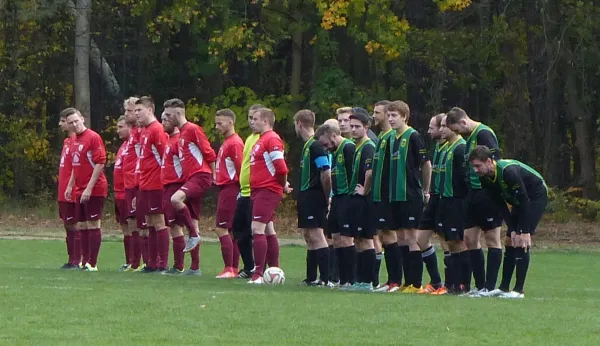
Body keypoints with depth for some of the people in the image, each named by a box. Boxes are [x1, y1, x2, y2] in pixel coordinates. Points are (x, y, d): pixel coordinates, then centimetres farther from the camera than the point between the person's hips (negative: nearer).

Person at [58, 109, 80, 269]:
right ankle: (72, 260, 16)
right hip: (64, 192, 10)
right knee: (68, 225, 11)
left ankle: (77, 261, -3)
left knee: (73, 225, -6)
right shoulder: (67, 141, 16)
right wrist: (63, 189, 18)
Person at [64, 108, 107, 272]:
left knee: (93, 224, -6)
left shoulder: (93, 137, -12)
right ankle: (85, 261, 15)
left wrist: (89, 188, -20)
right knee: (82, 226, 10)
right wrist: (70, 186, 18)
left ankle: (92, 264, -6)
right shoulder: (74, 140, 13)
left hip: (94, 190, -8)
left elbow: (100, 163, -17)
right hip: (79, 190, 8)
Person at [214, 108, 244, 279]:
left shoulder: (234, 143, -14)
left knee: (221, 229, -10)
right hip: (225, 188, 10)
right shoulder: (227, 142, 16)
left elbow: (240, 168, -18)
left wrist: (240, 188, -16)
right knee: (230, 230, 10)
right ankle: (233, 269, 12)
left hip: (230, 189, -10)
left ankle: (229, 269, -10)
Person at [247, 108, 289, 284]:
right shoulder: (261, 140, 17)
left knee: (257, 228, -15)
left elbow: (281, 167, -20)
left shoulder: (272, 139, -15)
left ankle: (258, 274, -18)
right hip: (258, 190, 10)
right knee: (268, 231, 14)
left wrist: (283, 185, -5)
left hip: (267, 191, -10)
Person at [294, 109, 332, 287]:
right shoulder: (307, 145, 16)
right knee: (309, 237, 14)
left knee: (316, 236, -13)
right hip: (306, 196, 11)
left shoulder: (315, 146, -16)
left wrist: (326, 197, -13)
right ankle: (311, 278, 20)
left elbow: (326, 174, -22)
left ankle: (325, 279, -15)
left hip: (314, 196, -11)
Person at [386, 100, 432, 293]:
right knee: (401, 238, 9)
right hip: (396, 196, 8)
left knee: (410, 237, -7)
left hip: (411, 196, -8)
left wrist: (425, 191, -1)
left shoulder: (413, 137, -10)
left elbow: (426, 164, -7)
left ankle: (416, 284, -5)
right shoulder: (392, 139, 12)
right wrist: (391, 191, 14)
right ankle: (408, 282, 14)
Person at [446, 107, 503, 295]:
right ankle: (480, 285, 14)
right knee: (470, 238, 9)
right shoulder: (471, 137, 16)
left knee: (492, 238, -3)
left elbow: (495, 160, -22)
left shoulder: (484, 134, -13)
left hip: (487, 193, -10)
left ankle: (490, 287, -2)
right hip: (474, 193, 10)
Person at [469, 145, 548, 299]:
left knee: (522, 242, -17)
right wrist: (512, 230, -11)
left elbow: (524, 200, -30)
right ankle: (503, 288, 10)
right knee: (510, 241, 5)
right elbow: (502, 205, -3)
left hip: (537, 196, -8)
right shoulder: (485, 178, -9)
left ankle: (519, 290, -16)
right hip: (521, 201, 8)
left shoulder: (508, 171, -34)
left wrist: (525, 231, -28)